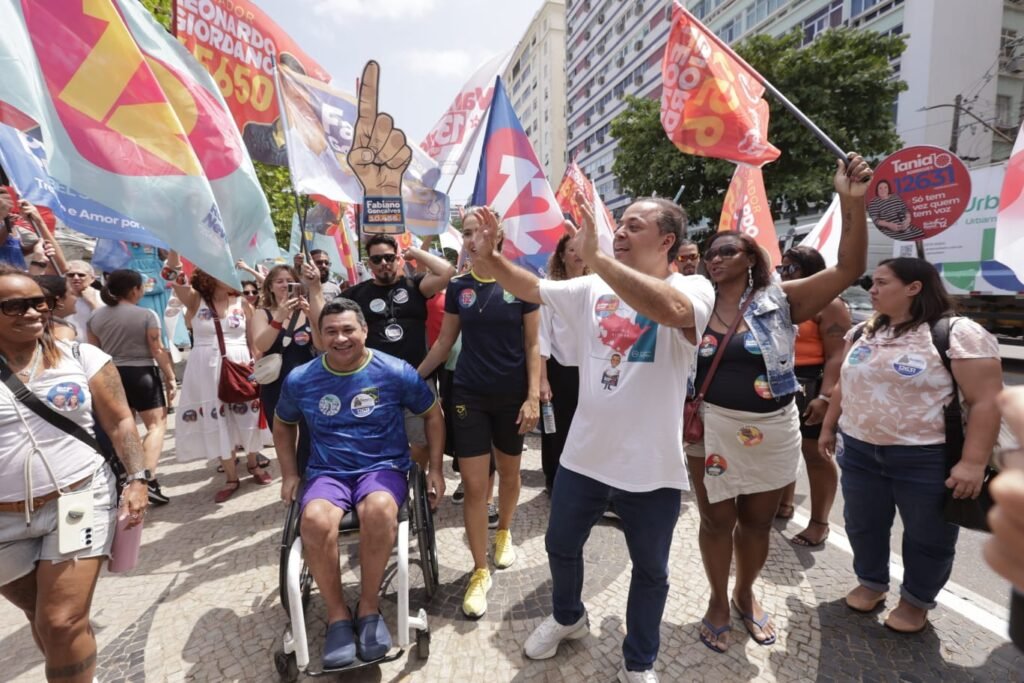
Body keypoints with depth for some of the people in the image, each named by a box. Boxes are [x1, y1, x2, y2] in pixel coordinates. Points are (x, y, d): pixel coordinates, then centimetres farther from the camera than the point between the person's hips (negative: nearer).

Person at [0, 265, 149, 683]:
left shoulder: (82, 357, -2)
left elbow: (119, 422, -1)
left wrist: (137, 479, -10)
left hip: (80, 500, -2)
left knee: (63, 623, -4)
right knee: (42, 618, 18)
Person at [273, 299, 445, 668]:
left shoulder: (396, 372, -6)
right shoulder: (299, 380, 1)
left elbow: (433, 414, 6)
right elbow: (283, 424, 21)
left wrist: (435, 468, 3)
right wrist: (289, 474, 12)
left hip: (383, 466, -1)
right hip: (327, 472, 2)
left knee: (379, 510, -35)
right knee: (315, 521, -31)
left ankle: (369, 607, -10)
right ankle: (337, 614, -7)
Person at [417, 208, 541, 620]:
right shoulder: (458, 288, 2)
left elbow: (533, 345, -5)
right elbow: (445, 342, 9)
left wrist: (534, 396, -12)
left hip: (512, 395, -1)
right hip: (469, 395, 1)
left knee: (508, 472, 17)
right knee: (473, 484, 1)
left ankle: (504, 531, 45)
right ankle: (480, 571, 16)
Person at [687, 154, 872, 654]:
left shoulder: (780, 301, -3)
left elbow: (849, 269, -12)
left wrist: (852, 203, -21)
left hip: (773, 430, 1)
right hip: (712, 428, 0)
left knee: (757, 521, 17)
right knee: (717, 520, 10)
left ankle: (746, 595, 42)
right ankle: (718, 601, 34)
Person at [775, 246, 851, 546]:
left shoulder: (828, 304, -9)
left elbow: (837, 356, -17)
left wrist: (825, 396, -25)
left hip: (811, 386, -8)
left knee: (815, 454, 2)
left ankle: (819, 522, 13)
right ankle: (783, 504, 33)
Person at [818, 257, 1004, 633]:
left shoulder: (959, 334, -11)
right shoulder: (862, 333, 8)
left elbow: (985, 401, -15)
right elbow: (844, 385, 15)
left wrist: (973, 462, -21)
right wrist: (828, 428, 16)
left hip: (927, 458, -5)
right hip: (859, 450, 5)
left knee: (928, 537, 13)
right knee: (862, 524, 17)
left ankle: (916, 600, 35)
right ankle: (871, 582, 39)